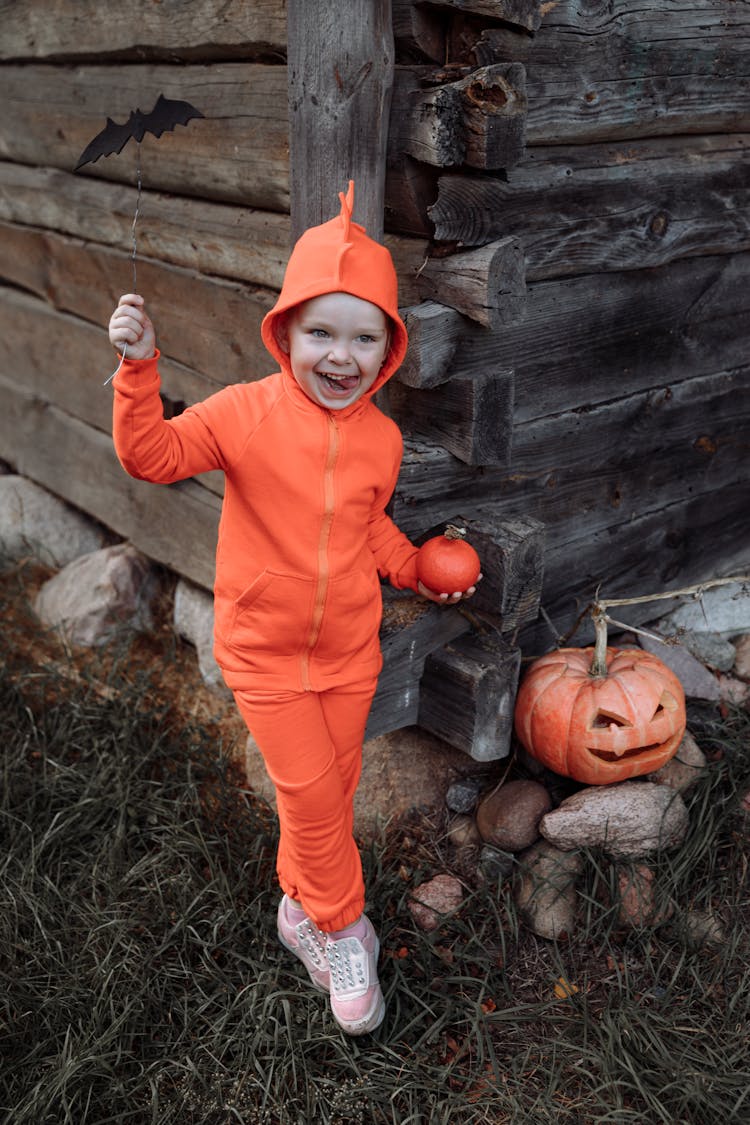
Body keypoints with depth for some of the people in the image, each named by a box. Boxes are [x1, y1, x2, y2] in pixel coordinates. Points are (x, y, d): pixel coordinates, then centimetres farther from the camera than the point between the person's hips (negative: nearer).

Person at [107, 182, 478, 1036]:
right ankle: (339, 929, 26)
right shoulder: (246, 412, -14)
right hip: (265, 653, -3)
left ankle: (301, 904, 43)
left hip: (349, 650, 4)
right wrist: (139, 369, -27)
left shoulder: (381, 439, -4)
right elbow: (153, 455, -16)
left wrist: (418, 571, 2)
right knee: (312, 794, 1)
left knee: (333, 789, 17)